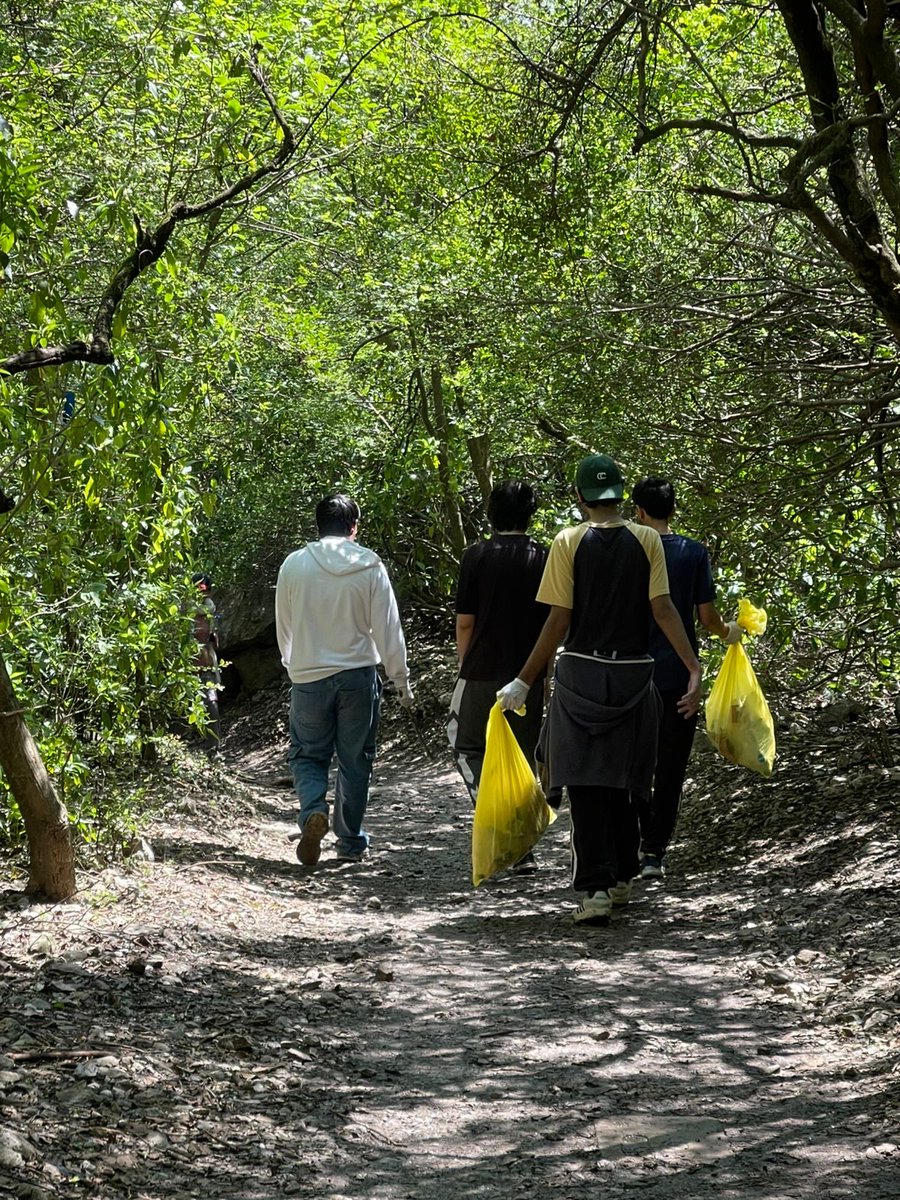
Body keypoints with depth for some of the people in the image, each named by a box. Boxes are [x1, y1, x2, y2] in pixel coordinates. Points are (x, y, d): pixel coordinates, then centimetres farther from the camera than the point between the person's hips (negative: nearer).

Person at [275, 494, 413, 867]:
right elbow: (388, 629, -4)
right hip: (358, 675, 0)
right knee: (355, 760, 11)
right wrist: (401, 679, 7)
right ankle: (351, 842, 17)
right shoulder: (370, 567, -6)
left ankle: (314, 812, -15)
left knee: (307, 754, 12)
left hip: (308, 677, 0)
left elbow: (283, 626, 7)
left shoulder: (294, 565, -3)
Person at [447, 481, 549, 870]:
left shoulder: (477, 556, -7)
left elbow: (465, 622, -5)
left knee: (466, 743, 15)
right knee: (521, 755, 12)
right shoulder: (545, 559, 0)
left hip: (482, 672, -3)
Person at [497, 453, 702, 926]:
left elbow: (558, 621, -7)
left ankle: (595, 890, -9)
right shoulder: (647, 540, 0)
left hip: (581, 674, -2)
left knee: (586, 785, -1)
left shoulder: (568, 542, -5)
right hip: (633, 675, 2)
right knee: (623, 783, 17)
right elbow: (663, 609, -8)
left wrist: (524, 682, -1)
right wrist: (694, 668, -7)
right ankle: (622, 878, 27)